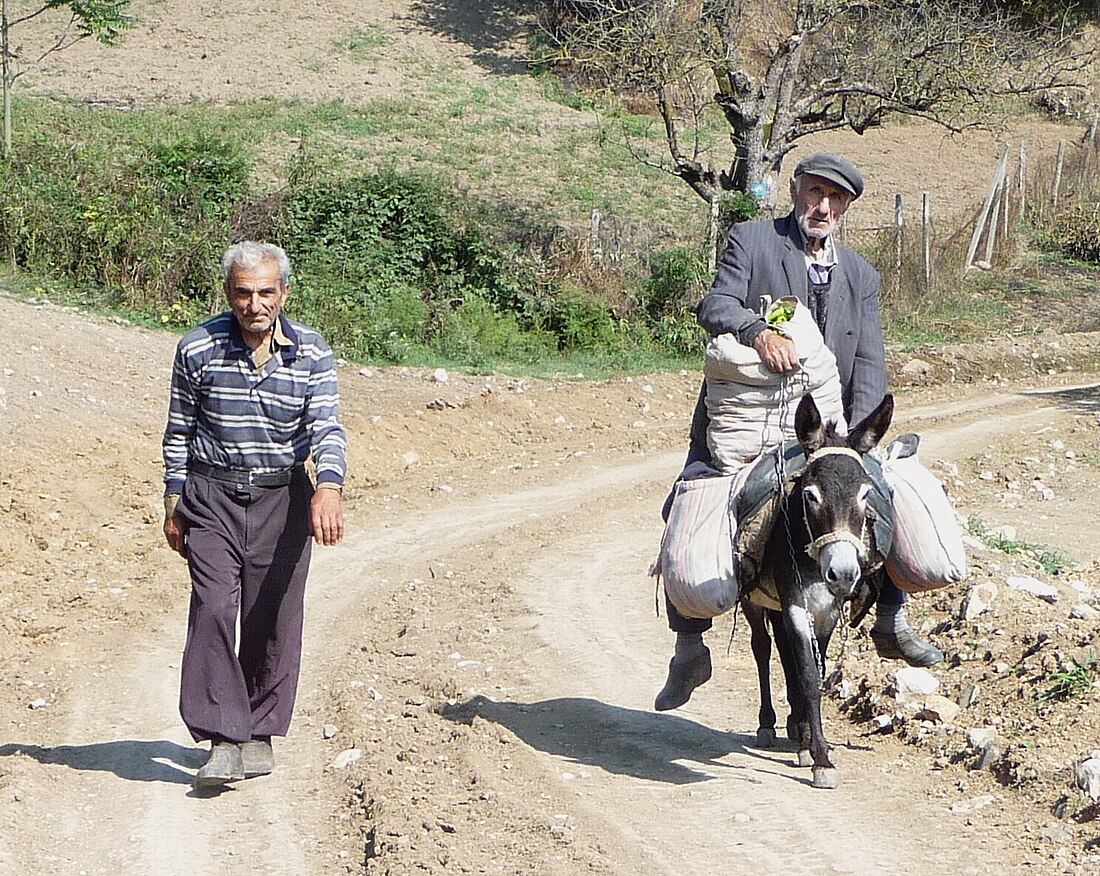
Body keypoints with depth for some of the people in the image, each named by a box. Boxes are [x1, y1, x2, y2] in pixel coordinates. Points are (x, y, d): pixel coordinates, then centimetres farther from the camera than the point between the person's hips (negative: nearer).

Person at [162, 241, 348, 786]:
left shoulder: (311, 354, -2)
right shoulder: (197, 350, -2)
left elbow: (326, 428, -9)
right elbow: (178, 433, 7)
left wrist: (328, 488, -27)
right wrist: (174, 505, 7)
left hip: (283, 500, 1)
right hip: (212, 499, -1)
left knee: (274, 620, 4)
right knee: (213, 610, -14)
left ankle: (260, 732, 18)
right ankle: (223, 738, -13)